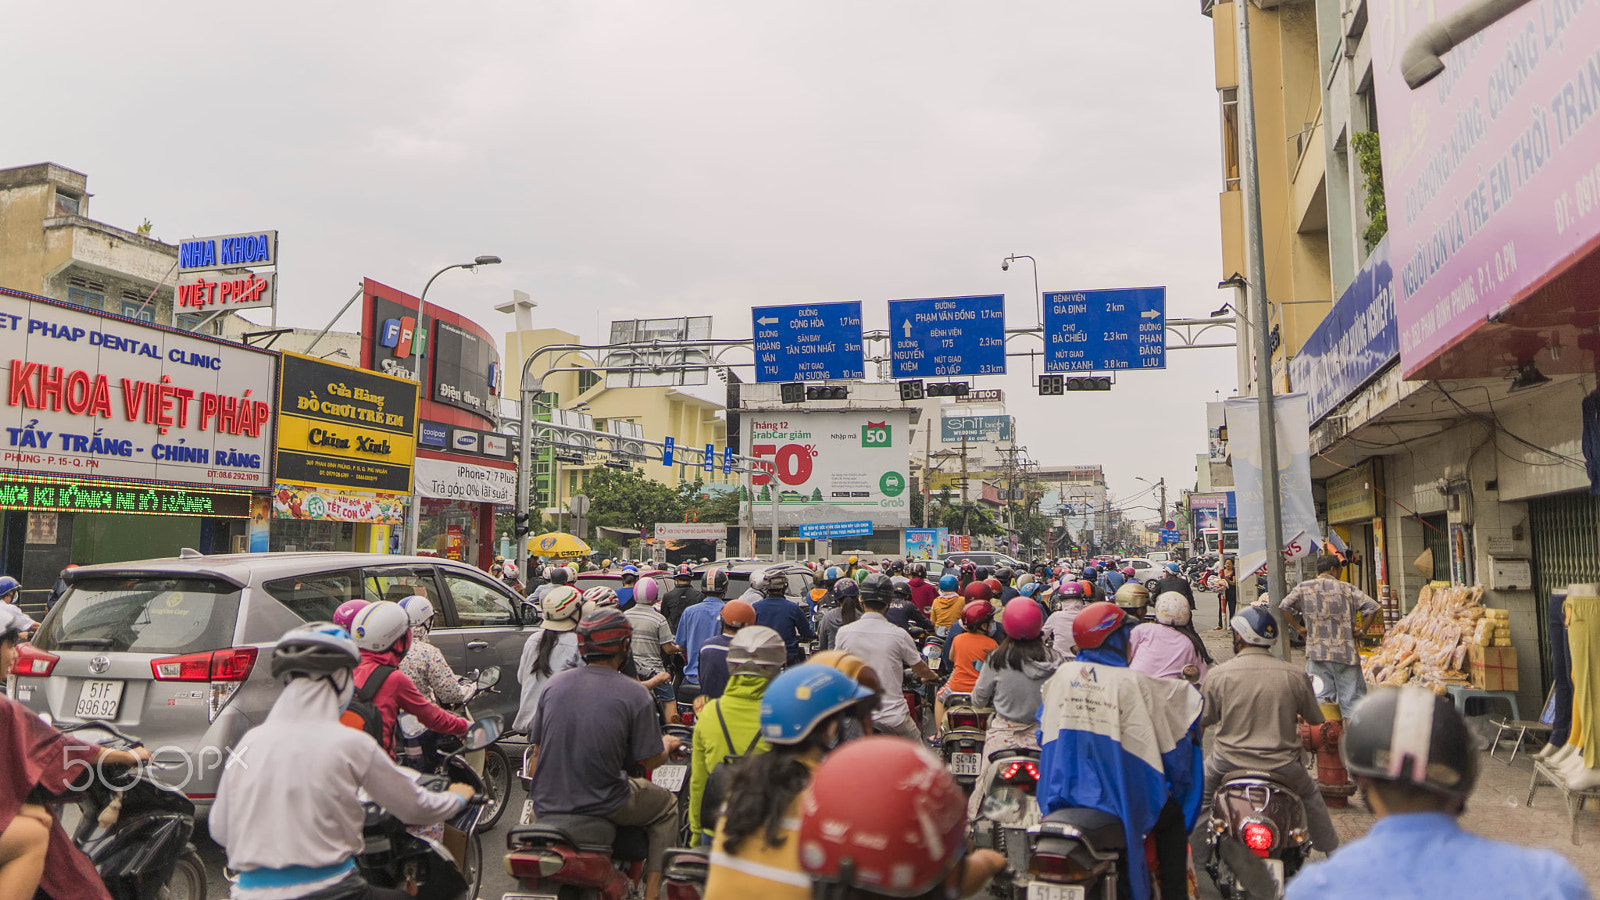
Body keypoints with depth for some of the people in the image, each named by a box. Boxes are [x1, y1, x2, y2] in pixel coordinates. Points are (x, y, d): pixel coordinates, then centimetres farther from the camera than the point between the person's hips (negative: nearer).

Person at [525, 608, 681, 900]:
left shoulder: (554, 684, 2)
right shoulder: (635, 694, -11)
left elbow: (537, 748, 7)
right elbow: (650, 760, -7)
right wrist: (668, 745, 16)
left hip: (546, 806, 5)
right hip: (603, 806, -5)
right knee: (666, 805, 22)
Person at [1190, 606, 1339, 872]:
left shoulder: (1219, 675, -9)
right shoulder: (1294, 675, -4)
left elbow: (1201, 719, 1)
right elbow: (1316, 719, 10)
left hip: (1229, 762, -2)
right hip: (1282, 764, 2)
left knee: (1201, 793, 24)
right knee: (1310, 794, 32)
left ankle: (1198, 861, 24)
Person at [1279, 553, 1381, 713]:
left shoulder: (1304, 588, 6)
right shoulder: (1347, 588, 5)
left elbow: (1285, 606, -5)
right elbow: (1372, 607, -3)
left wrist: (1298, 627, 4)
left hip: (1317, 653, 0)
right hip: (1346, 653, 0)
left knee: (1320, 698, 1)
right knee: (1352, 699, 5)